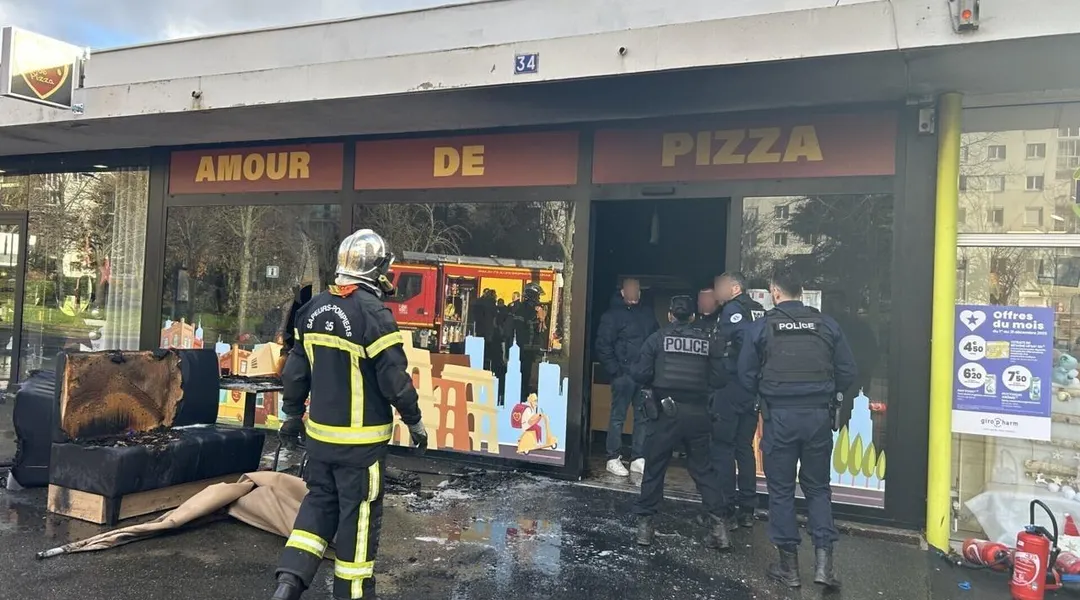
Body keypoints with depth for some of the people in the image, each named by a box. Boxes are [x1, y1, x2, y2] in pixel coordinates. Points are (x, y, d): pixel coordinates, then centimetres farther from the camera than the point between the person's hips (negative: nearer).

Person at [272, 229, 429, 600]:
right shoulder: (373, 313, -19)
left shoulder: (314, 309, 3)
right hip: (361, 438, -6)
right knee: (359, 513, 7)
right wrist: (414, 421, -4)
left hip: (320, 432, 7)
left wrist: (292, 414, 21)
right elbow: (394, 378, -18)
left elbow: (296, 369, 9)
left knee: (320, 501, 21)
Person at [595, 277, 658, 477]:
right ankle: (613, 459, 9)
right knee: (618, 417, 1)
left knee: (643, 416, 7)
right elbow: (603, 346, -5)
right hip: (623, 374, -5)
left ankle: (638, 458, 16)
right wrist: (615, 370, -11)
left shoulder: (647, 314, 12)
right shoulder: (612, 315, -2)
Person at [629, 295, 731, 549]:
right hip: (697, 413, 2)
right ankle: (719, 524, 9)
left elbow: (640, 375, -8)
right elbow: (719, 380, 1)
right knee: (703, 469, 12)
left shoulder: (657, 339, -1)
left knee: (654, 468, 8)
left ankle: (644, 523, 14)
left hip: (665, 411, -2)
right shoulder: (708, 341, 4)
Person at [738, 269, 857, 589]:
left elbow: (746, 376, -1)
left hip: (779, 416, -2)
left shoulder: (761, 327, -3)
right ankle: (823, 559, 8)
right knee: (817, 487, 16)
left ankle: (789, 565, 17)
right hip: (819, 415, 2)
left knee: (781, 489, 10)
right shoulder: (827, 325, 2)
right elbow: (847, 373, 3)